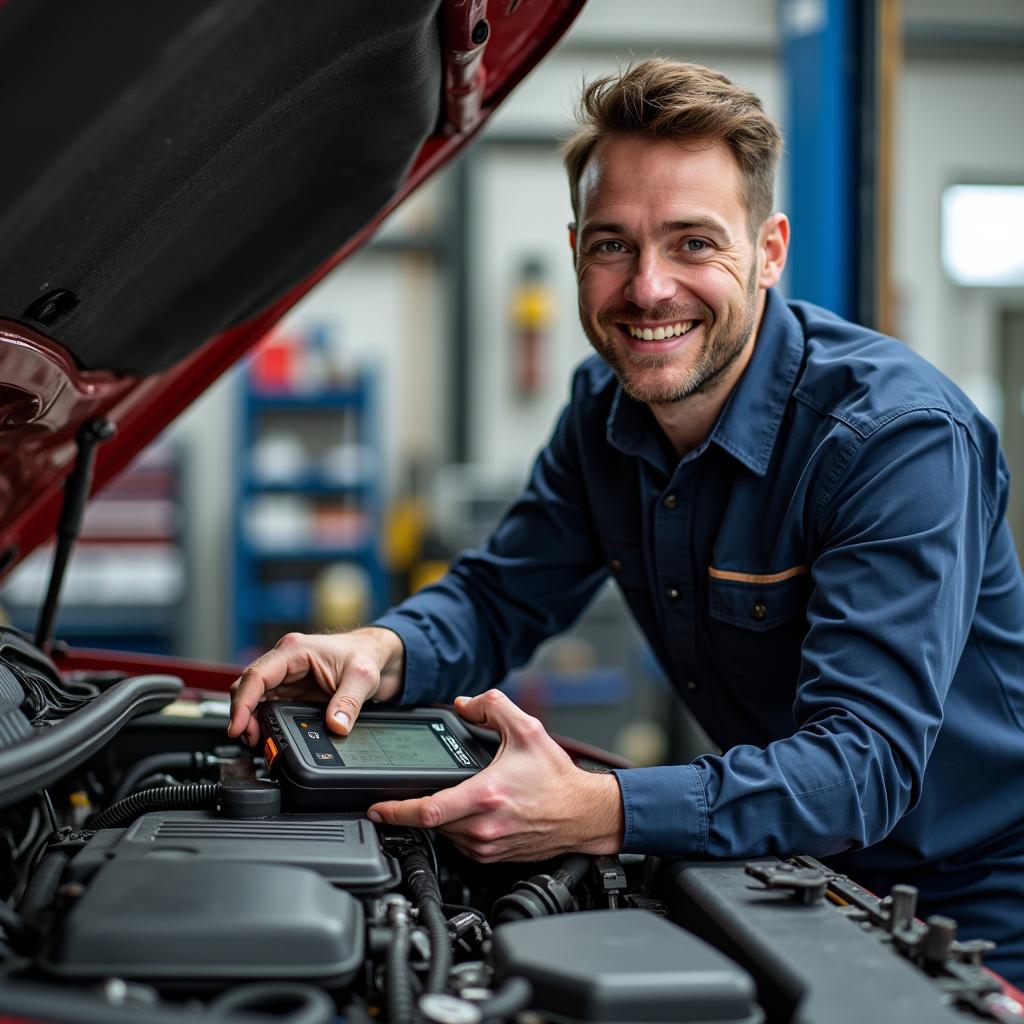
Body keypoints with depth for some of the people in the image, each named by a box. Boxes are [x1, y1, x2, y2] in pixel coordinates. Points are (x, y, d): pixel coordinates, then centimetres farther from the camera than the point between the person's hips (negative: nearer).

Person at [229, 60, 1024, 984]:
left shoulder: (904, 437, -25)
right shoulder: (607, 408, -2)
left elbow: (864, 764, -33)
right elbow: (501, 597, 7)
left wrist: (596, 814, -46)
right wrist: (381, 650, -17)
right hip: (797, 881, 6)